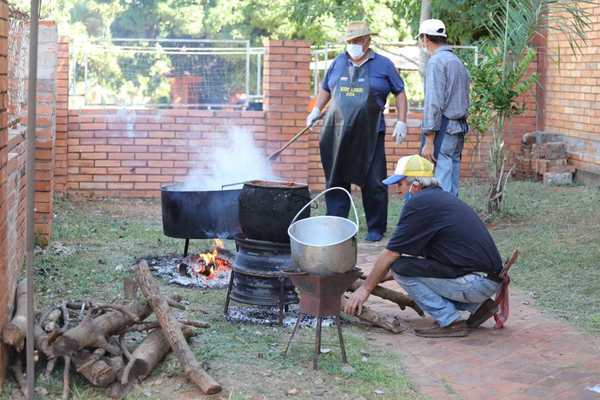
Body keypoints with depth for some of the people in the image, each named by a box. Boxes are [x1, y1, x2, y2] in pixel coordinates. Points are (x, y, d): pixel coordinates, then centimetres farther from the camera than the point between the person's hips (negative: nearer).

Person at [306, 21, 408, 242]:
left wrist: (401, 121, 0)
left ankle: (376, 228, 9)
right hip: (337, 133, 3)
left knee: (373, 183, -2)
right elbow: (325, 89, 24)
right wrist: (316, 110, 14)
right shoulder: (338, 63, 11)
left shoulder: (383, 65, 3)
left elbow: (400, 92, 7)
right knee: (336, 181, 6)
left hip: (370, 134, -3)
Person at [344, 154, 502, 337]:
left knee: (402, 268, -7)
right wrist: (381, 277, 29)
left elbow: (390, 255, -5)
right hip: (489, 281, 9)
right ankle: (478, 305, 15)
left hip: (475, 283, -9)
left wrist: (365, 288, 7)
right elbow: (417, 253, 26)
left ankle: (451, 322, -6)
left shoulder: (419, 204, -10)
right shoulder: (442, 198, 18)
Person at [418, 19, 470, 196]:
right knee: (451, 191, 9)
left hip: (443, 129, -9)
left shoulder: (436, 61, -8)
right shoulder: (458, 62, 19)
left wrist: (428, 141, -17)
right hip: (459, 128, 9)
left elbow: (434, 103, -16)